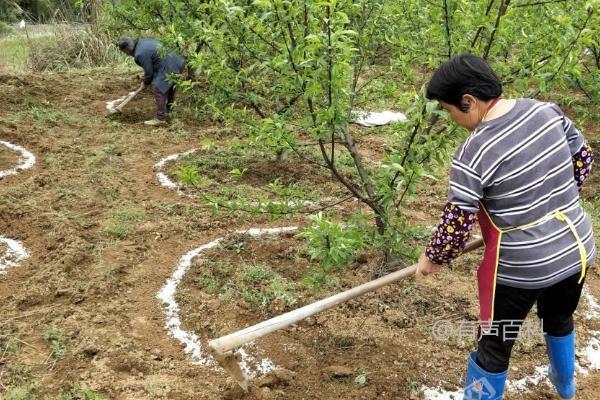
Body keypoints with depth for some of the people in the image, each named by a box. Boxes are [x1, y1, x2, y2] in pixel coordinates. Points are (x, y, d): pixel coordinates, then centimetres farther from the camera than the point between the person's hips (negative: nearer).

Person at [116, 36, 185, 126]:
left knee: (159, 91, -6)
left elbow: (149, 71, -11)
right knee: (169, 89, 24)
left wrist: (146, 83, 9)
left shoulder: (141, 54, -18)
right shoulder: (143, 41, 10)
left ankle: (160, 119, -4)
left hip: (168, 68, -10)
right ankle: (170, 111, 40)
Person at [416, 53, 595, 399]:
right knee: (559, 320, 34)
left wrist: (433, 258, 0)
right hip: (577, 249, 7)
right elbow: (584, 160, 6)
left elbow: (457, 224, -18)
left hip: (522, 268, -7)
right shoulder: (545, 110, -6)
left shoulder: (474, 154, -23)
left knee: (495, 344, 14)